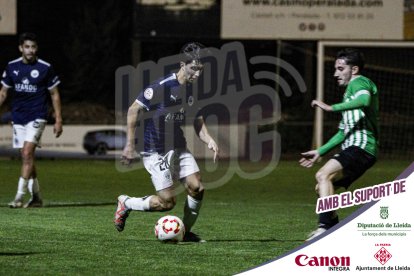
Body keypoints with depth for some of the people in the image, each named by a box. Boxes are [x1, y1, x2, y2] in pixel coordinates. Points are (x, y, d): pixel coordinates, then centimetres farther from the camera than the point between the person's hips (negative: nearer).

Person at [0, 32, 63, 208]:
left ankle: (19, 196, -18)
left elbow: (54, 94, 2)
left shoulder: (45, 68, -5)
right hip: (18, 118, 4)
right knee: (26, 157, 7)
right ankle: (36, 197, 17)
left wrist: (58, 120, -1)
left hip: (37, 117, -4)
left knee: (27, 153, -17)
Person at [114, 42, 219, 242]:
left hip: (179, 148, 7)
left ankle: (186, 232, 11)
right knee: (167, 202, -10)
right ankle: (126, 203, 15)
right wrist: (130, 145, -13)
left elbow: (198, 123, 12)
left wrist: (209, 140, -10)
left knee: (196, 188, -10)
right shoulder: (162, 86, -18)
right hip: (155, 151, -7)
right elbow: (133, 110, -12)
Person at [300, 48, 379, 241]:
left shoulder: (359, 83, -2)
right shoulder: (350, 90, 29)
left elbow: (364, 100, -29)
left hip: (361, 146, -11)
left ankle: (326, 225, -40)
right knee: (322, 188, 14)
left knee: (323, 175, -28)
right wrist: (320, 152, 31)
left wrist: (332, 108, -31)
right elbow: (344, 131, 33)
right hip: (352, 148, 11)